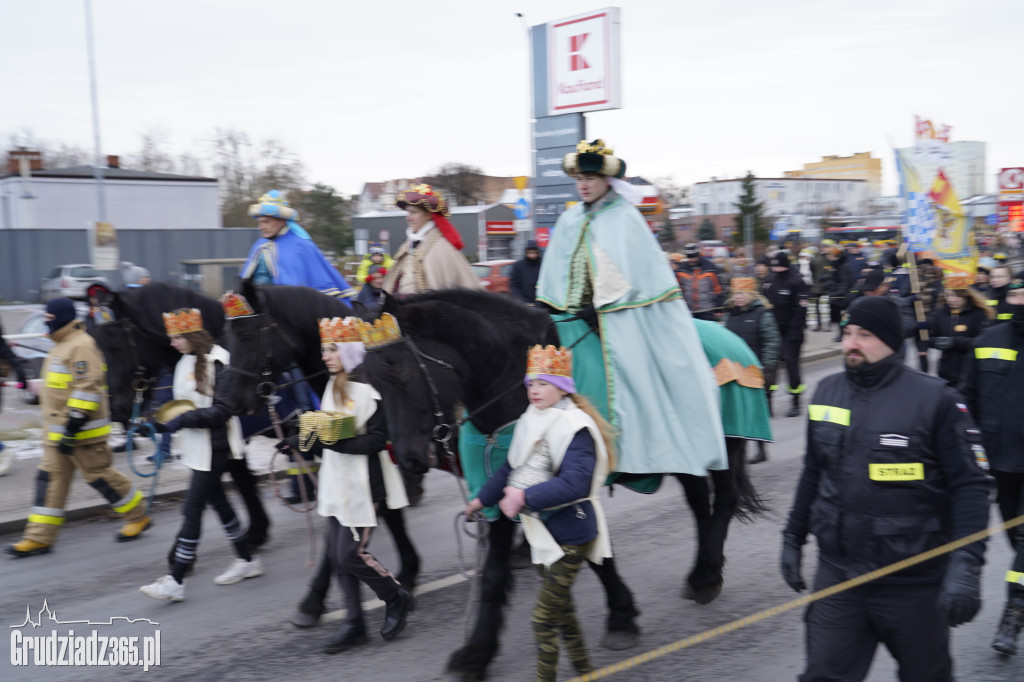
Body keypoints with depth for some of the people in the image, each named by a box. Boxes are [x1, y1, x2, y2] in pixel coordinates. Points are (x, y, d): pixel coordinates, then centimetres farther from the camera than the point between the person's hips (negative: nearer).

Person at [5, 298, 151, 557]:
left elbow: (87, 388, -24)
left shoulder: (82, 345, -17)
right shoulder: (62, 345, 16)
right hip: (58, 429, 10)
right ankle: (39, 538, 8)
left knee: (99, 474, -1)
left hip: (81, 430, -10)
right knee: (50, 477, 6)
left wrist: (73, 426, -26)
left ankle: (138, 517, 16)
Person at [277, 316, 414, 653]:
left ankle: (397, 599, 17)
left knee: (351, 555, -7)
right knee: (337, 554, 10)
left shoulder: (368, 388, -15)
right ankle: (354, 624, 20)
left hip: (363, 484, -9)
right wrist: (302, 441, 1)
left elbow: (378, 439, -19)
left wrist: (339, 443, -28)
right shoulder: (333, 387, 11)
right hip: (337, 484, 9)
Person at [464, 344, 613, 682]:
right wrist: (483, 498, 26)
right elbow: (512, 468, 19)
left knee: (543, 616, -6)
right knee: (562, 608, 21)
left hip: (570, 534, -9)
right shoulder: (531, 422, 7)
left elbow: (574, 483, -31)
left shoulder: (576, 429, -19)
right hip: (543, 530, 9)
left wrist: (525, 496, -32)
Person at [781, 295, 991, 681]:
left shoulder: (934, 399, -10)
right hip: (837, 574, 4)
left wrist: (966, 566, -20)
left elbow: (970, 485, -11)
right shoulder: (827, 393, 6)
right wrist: (793, 538, 17)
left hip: (914, 584, -3)